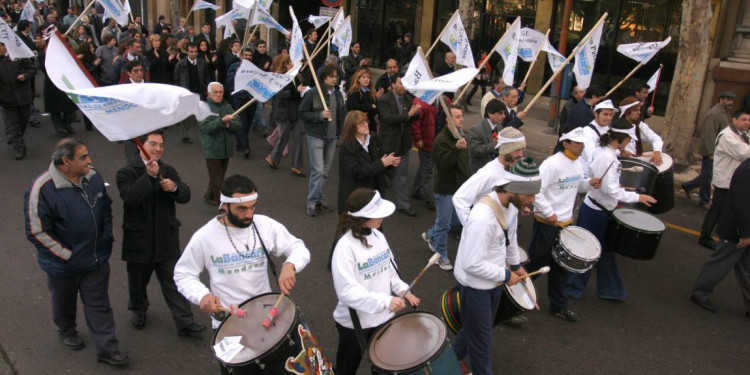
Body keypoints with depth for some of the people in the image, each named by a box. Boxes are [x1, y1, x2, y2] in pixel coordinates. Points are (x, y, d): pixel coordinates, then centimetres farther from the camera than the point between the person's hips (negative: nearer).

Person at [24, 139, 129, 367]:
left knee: (99, 305, 11)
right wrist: (67, 256, -17)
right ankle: (67, 332, 51)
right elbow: (37, 232, -20)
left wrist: (106, 239, 4)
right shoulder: (42, 189, -24)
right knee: (64, 303, 23)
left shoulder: (93, 177, -6)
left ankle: (107, 349, 22)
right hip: (63, 265, -3)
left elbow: (106, 209, 9)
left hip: (97, 260, 4)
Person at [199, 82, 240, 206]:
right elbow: (206, 128, -20)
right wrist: (222, 120, -33)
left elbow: (237, 126, 2)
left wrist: (228, 124, -20)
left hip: (226, 148, 5)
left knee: (220, 176, 17)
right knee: (217, 181, -2)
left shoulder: (227, 106, 8)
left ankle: (209, 196, 35)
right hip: (212, 150, -5)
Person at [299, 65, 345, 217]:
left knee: (325, 171, 10)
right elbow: (301, 113, -8)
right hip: (316, 136, -5)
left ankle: (318, 198, 23)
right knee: (318, 170, -9)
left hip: (332, 137, 5)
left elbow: (342, 115, 15)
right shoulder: (312, 94, -10)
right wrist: (320, 115, -19)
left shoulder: (338, 94, 6)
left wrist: (341, 134, 6)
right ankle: (312, 202, 3)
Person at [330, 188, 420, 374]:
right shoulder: (345, 247, -25)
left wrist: (402, 290, -8)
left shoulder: (378, 236, -2)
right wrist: (385, 301, -36)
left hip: (383, 317, 6)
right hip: (355, 323, -6)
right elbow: (346, 291, -30)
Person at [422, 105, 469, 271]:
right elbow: (444, 162, -32)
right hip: (445, 189, -9)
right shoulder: (442, 139, -21)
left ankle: (431, 235, 38)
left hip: (460, 187, 9)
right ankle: (441, 256, 20)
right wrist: (457, 149, -45)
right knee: (444, 224, 3)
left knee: (459, 219, 18)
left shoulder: (460, 136, 9)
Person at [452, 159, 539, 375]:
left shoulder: (510, 204, -8)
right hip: (475, 284, -8)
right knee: (481, 338, 13)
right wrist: (505, 275, -21)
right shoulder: (482, 219, -37)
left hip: (494, 279, 9)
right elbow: (472, 264, -33)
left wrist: (515, 264, 16)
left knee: (475, 327, 27)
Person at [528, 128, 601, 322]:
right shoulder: (552, 164, -21)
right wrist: (549, 213, -23)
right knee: (537, 263, 4)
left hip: (565, 223, 8)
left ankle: (559, 306, 31)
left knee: (560, 266, 17)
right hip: (546, 224, -8)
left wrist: (590, 183, 1)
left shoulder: (577, 164, 6)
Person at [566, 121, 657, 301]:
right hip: (596, 212, -10)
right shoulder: (607, 158, -25)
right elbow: (609, 189, -26)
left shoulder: (603, 151, 5)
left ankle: (609, 289, 31)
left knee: (605, 250, 19)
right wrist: (637, 197, -20)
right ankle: (573, 287, 20)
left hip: (599, 208, 10)